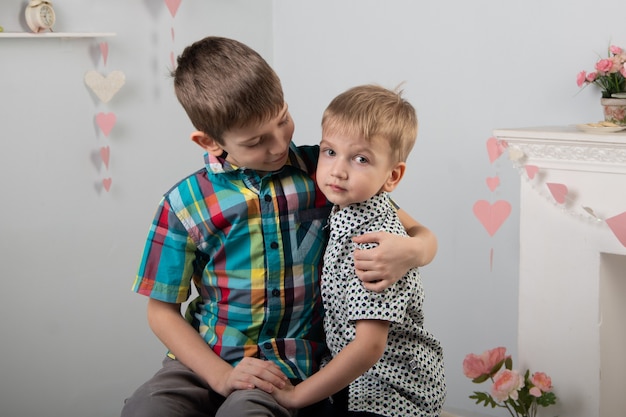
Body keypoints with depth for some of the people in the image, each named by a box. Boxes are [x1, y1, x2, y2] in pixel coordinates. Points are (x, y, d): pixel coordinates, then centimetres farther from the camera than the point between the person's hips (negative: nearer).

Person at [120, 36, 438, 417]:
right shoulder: (185, 204, -3)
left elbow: (423, 236, 4)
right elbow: (163, 310, 3)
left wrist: (410, 251, -22)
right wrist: (222, 375, -12)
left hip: (291, 363, -1)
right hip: (207, 358, 2)